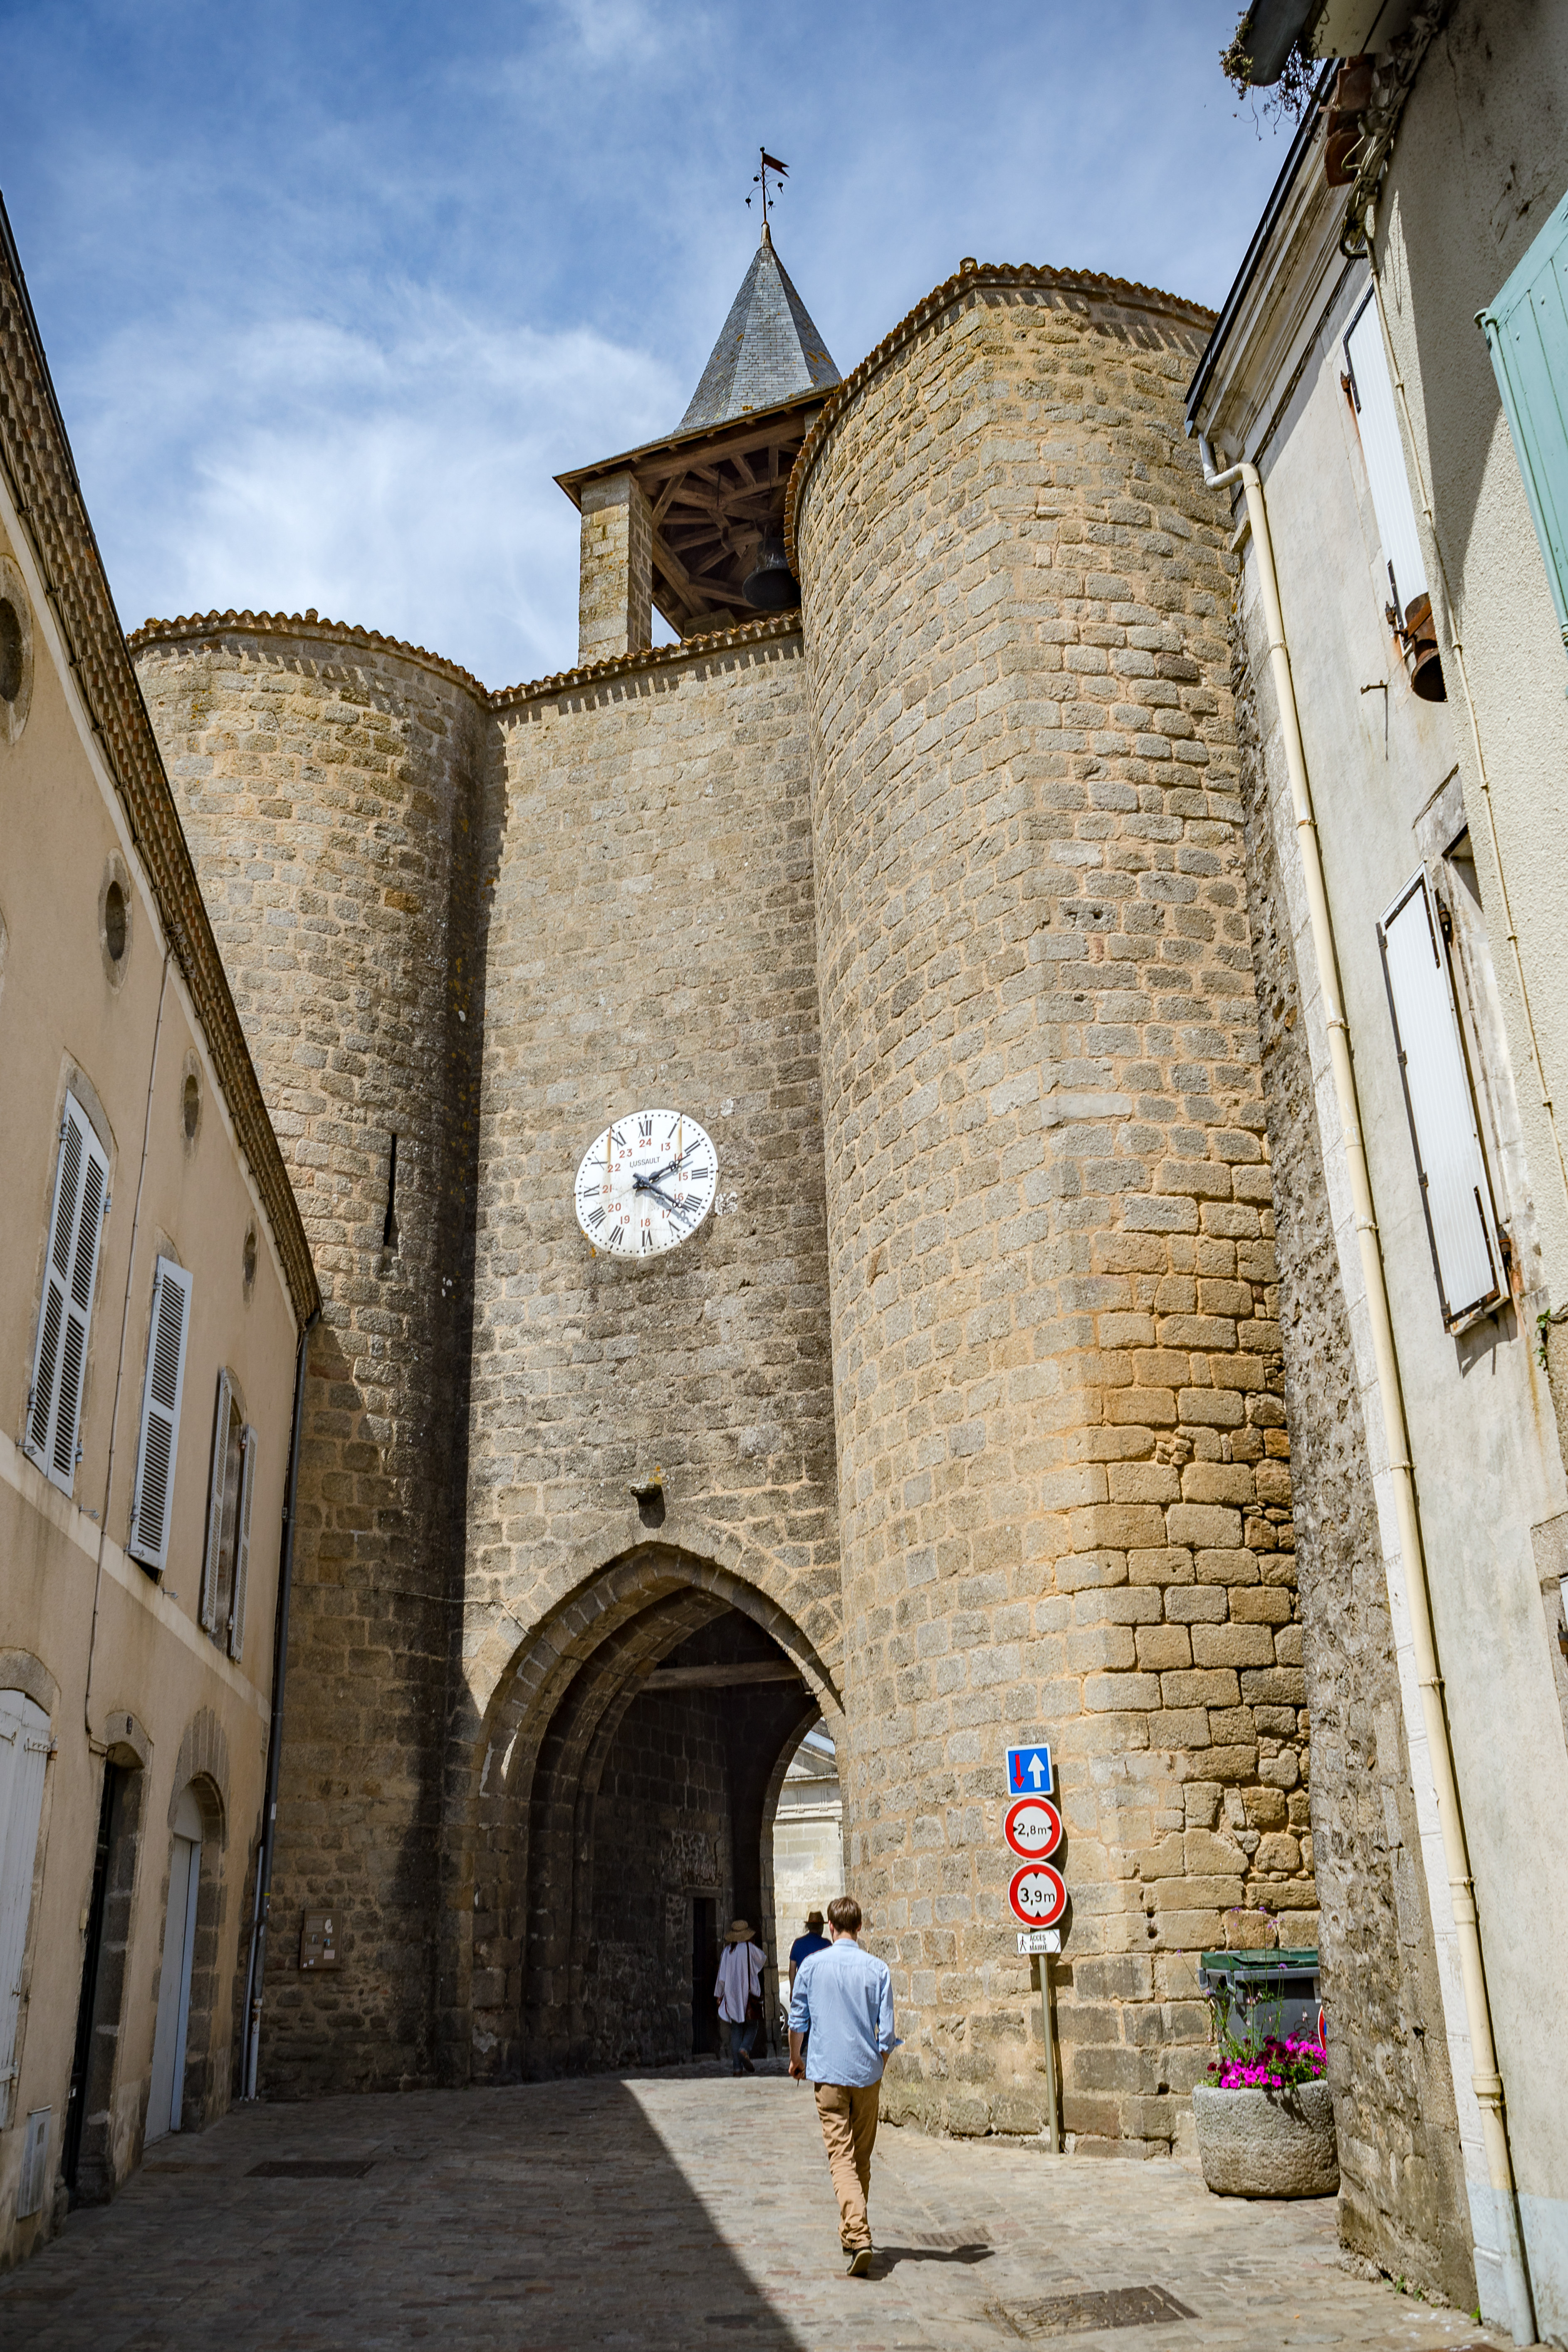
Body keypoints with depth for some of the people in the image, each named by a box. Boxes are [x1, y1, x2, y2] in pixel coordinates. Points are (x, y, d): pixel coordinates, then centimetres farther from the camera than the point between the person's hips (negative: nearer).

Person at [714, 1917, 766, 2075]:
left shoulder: (727, 1951, 0)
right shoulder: (750, 1949, -7)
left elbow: (722, 1975, 2)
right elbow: (764, 1959, 11)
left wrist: (719, 1995, 11)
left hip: (732, 1996, 2)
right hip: (749, 1995, -2)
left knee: (736, 2029, 7)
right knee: (752, 2026, 7)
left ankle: (737, 2065, 2)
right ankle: (745, 2049, -21)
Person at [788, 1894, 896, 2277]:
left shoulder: (812, 1965, -3)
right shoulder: (877, 1969, -2)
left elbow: (798, 2019, 3)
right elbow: (887, 2030, -1)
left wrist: (796, 2059, 20)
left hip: (829, 2073, -2)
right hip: (867, 2075, 2)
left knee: (841, 2157, -5)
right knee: (862, 2158, 16)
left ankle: (858, 2237, -20)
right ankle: (853, 2232, 28)